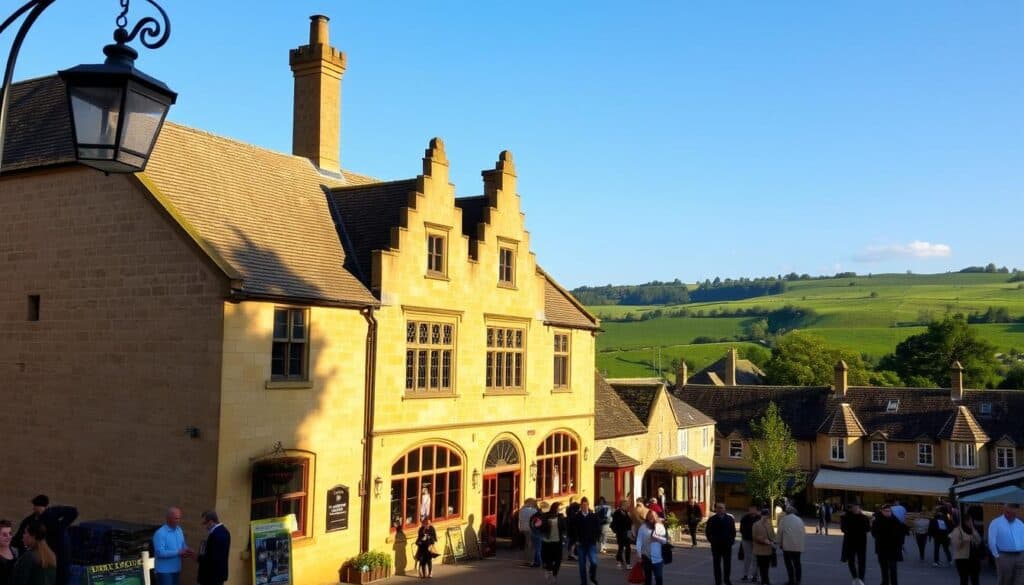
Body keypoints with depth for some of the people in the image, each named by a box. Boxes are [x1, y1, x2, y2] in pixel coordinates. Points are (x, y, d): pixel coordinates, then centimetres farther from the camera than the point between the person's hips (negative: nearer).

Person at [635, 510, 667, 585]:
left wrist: (657, 538, -18)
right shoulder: (643, 527, -2)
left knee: (659, 578, -1)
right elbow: (639, 541, -3)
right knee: (647, 578, 11)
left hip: (658, 557, 0)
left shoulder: (660, 527, 1)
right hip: (646, 557, 0)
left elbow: (665, 540, -1)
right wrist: (639, 555, -7)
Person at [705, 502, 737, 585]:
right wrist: (711, 540, -6)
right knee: (717, 564, 5)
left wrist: (732, 540, -2)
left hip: (727, 545, 1)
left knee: (727, 564, 6)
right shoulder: (711, 520, -2)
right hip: (716, 545, -1)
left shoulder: (730, 519, 2)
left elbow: (733, 531, 7)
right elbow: (707, 532, 2)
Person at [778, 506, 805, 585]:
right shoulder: (800, 519, 9)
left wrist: (780, 543, 6)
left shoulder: (784, 519, -1)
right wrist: (801, 542, 16)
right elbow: (804, 533, 8)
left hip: (788, 545, -4)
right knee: (797, 562, 13)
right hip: (799, 545, 4)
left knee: (788, 562, 3)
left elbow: (780, 532, -4)